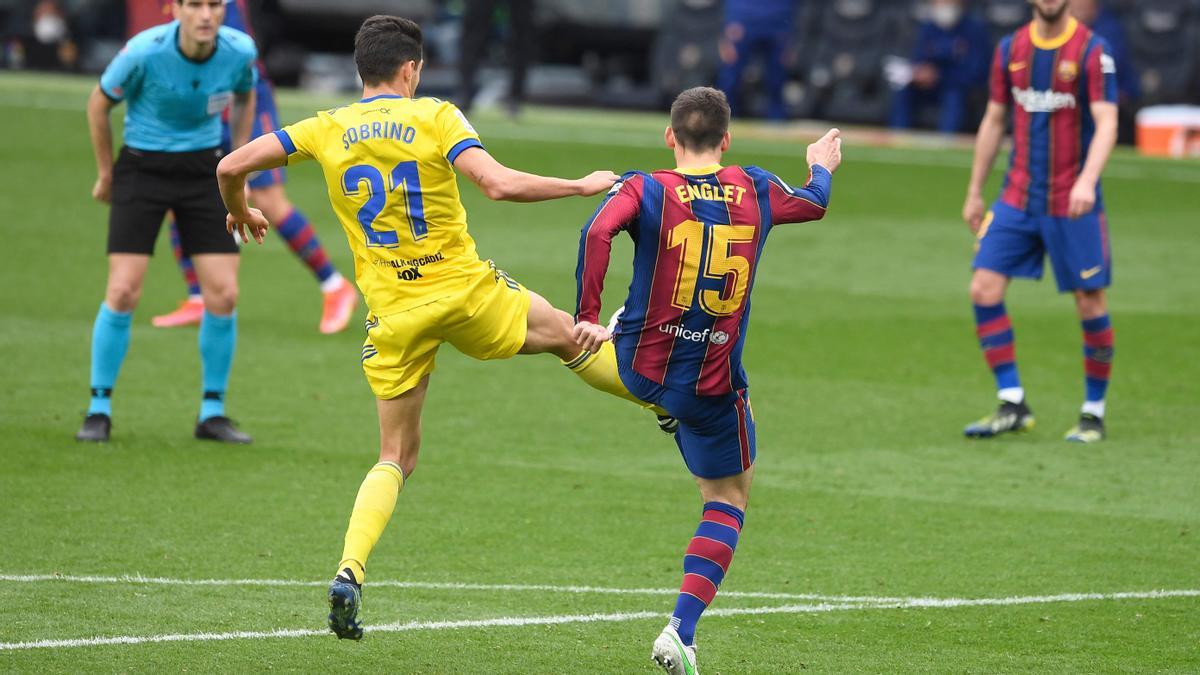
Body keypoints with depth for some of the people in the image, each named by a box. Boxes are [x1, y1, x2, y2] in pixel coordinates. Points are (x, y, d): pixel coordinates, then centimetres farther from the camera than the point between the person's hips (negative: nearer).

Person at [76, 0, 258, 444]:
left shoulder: (240, 51, -13)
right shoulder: (145, 51, -22)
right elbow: (99, 104, -3)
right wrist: (105, 174, 5)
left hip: (203, 170, 3)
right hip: (143, 169, -3)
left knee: (223, 295, -5)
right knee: (123, 292, -11)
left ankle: (212, 413, 10)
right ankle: (99, 410, 4)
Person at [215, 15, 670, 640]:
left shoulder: (326, 130, 2)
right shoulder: (434, 118, -6)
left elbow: (231, 168, 1)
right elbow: (498, 184, -19)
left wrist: (240, 212, 23)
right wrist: (585, 186, -7)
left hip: (393, 315, 3)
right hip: (464, 290, -3)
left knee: (395, 458, 11)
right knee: (567, 336, 23)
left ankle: (348, 572, -7)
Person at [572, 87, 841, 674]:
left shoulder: (645, 190, -9)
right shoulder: (756, 191, 0)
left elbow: (597, 232, -29)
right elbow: (813, 204, 23)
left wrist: (587, 316, -21)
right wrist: (822, 168, 45)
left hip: (641, 367, 1)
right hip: (714, 384, -1)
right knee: (729, 499, 12)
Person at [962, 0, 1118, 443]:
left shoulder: (1092, 52, -8)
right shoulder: (1010, 50, 6)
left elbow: (1106, 124, -17)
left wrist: (1087, 181, -33)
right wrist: (974, 193, 15)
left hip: (1072, 203, -4)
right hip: (1017, 198, 4)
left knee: (1090, 304, -1)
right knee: (984, 290, -7)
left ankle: (1094, 413, 15)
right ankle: (1012, 405, 0)